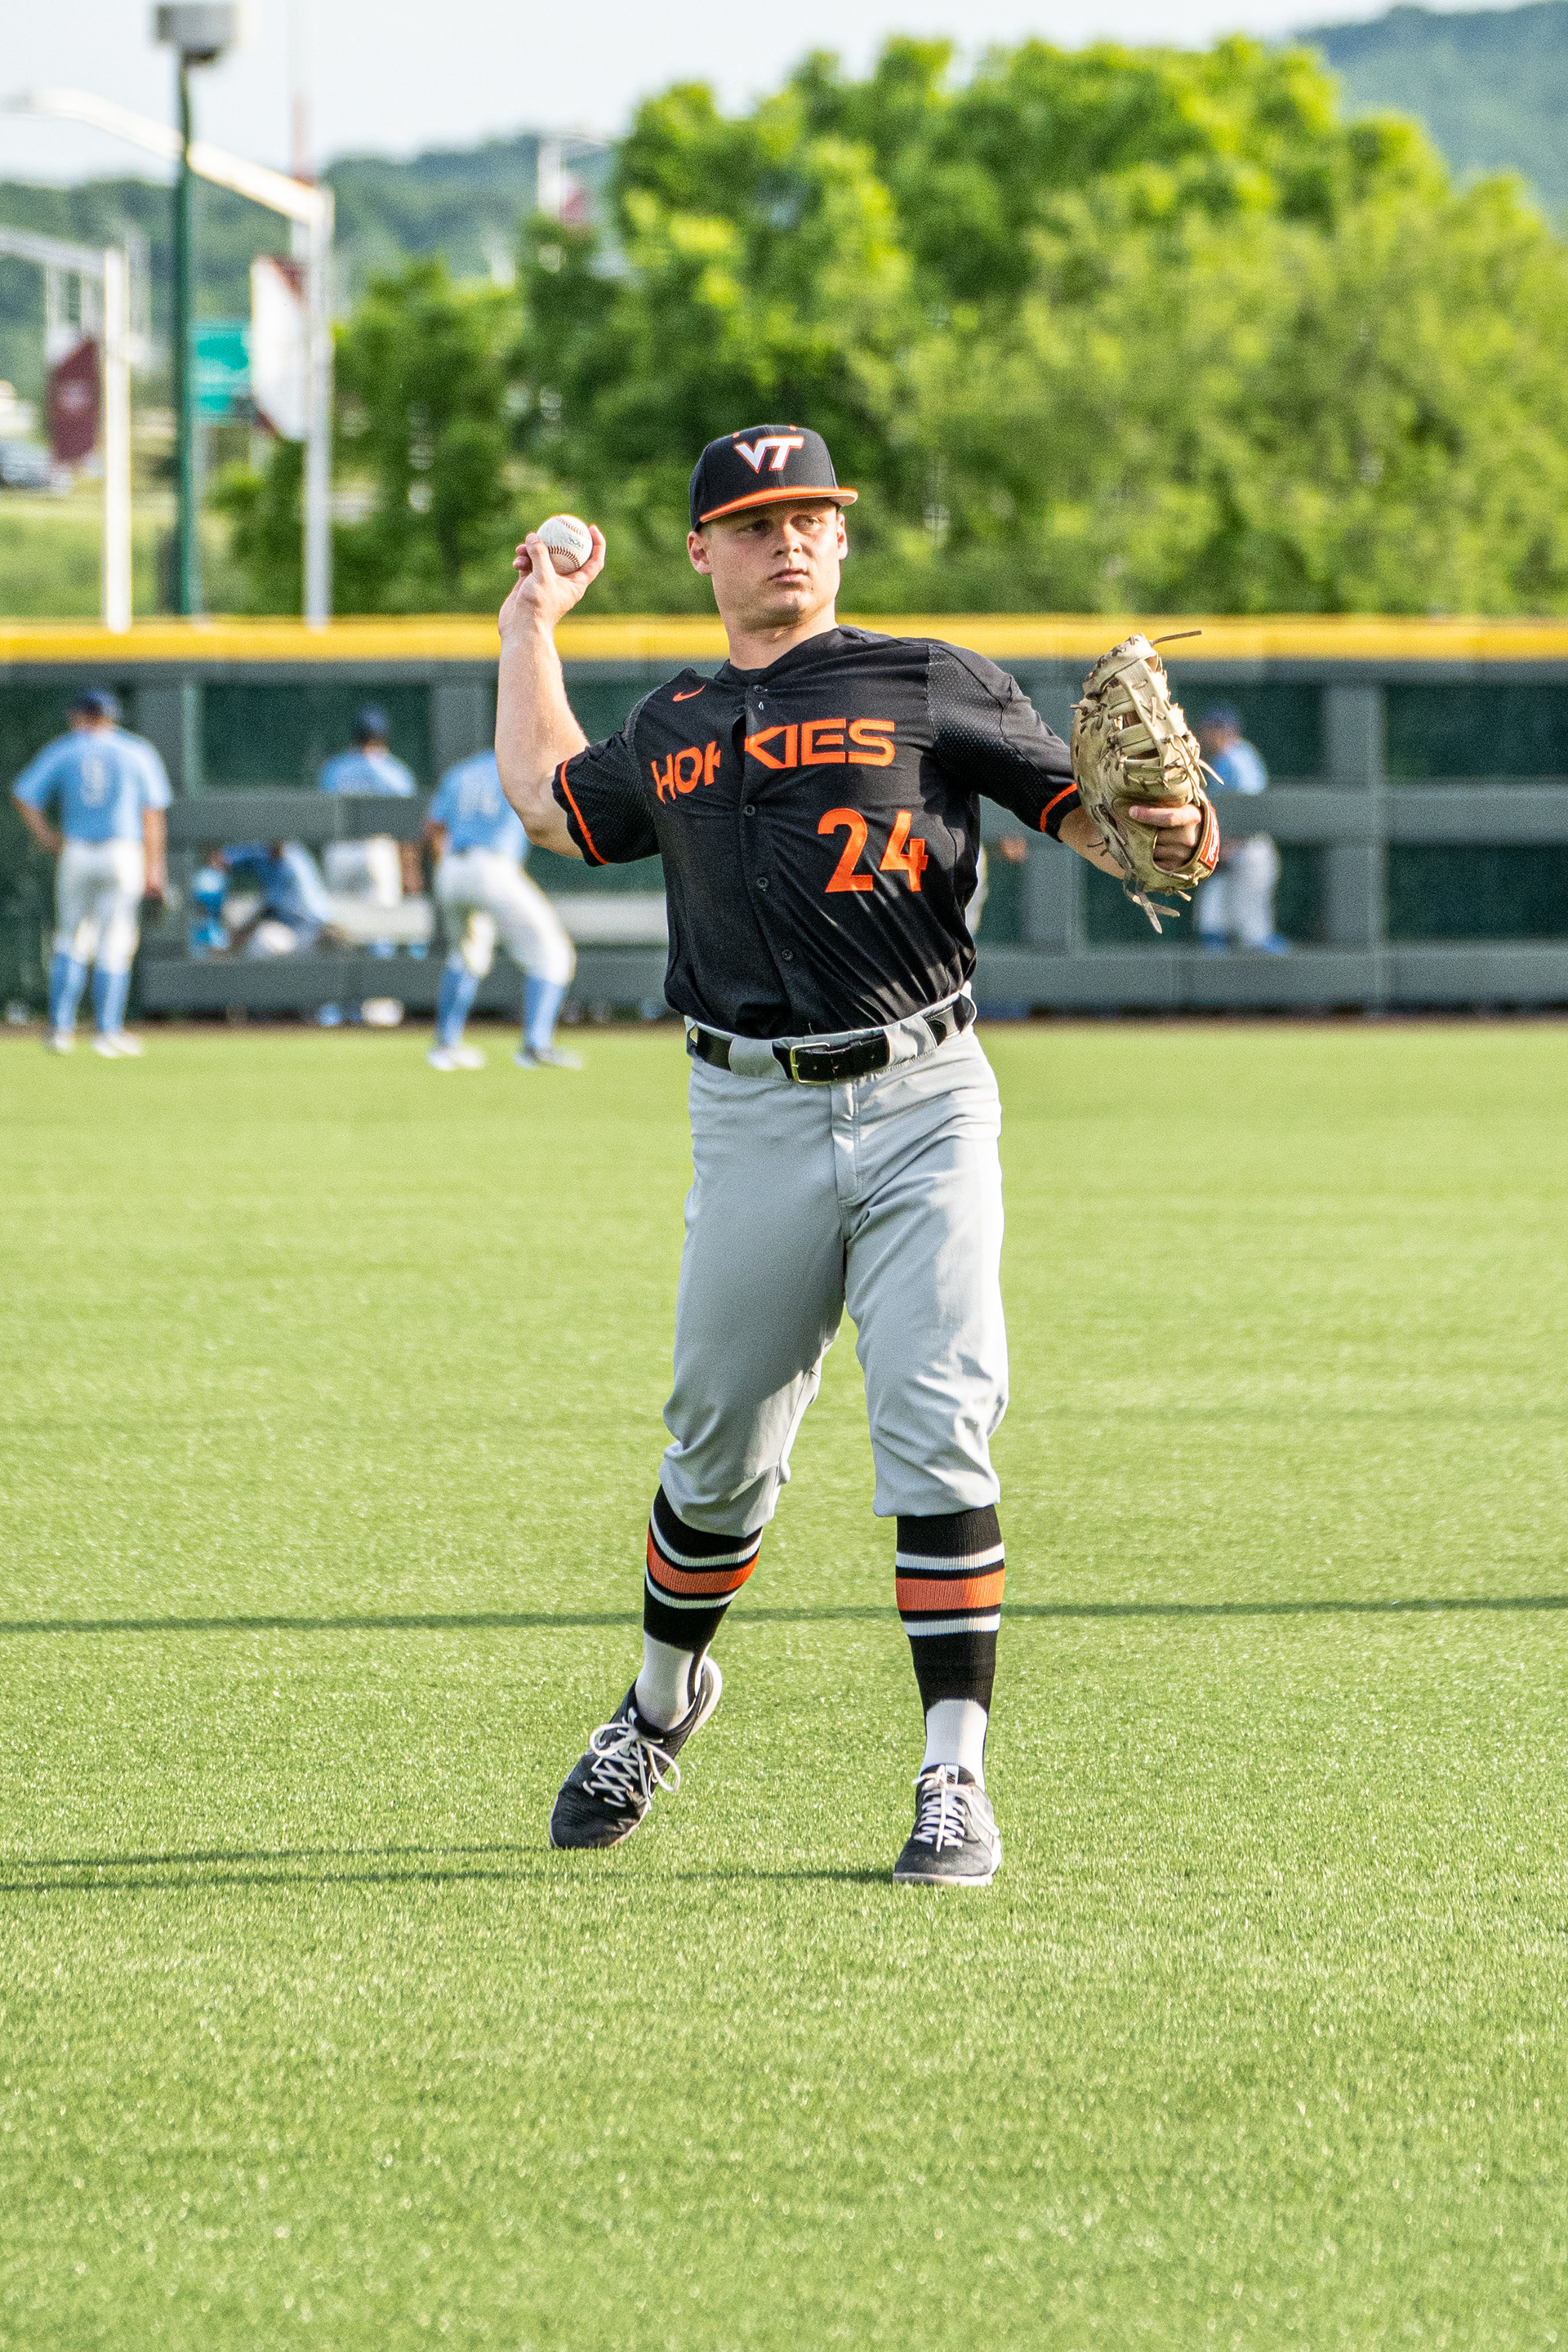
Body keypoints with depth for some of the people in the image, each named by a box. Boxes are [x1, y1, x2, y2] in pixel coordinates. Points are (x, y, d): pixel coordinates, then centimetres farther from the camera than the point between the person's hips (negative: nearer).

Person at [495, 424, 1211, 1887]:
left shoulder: (930, 688, 5)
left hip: (922, 1107, -3)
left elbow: (1080, 812, 0)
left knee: (937, 1438, -12)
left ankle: (955, 1781, -11)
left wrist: (1167, 836, -21)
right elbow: (546, 799, 34)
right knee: (720, 1446, 11)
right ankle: (662, 1699, 37)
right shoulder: (673, 732, 16)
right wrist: (531, 625, 40)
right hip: (753, 1121, 3)